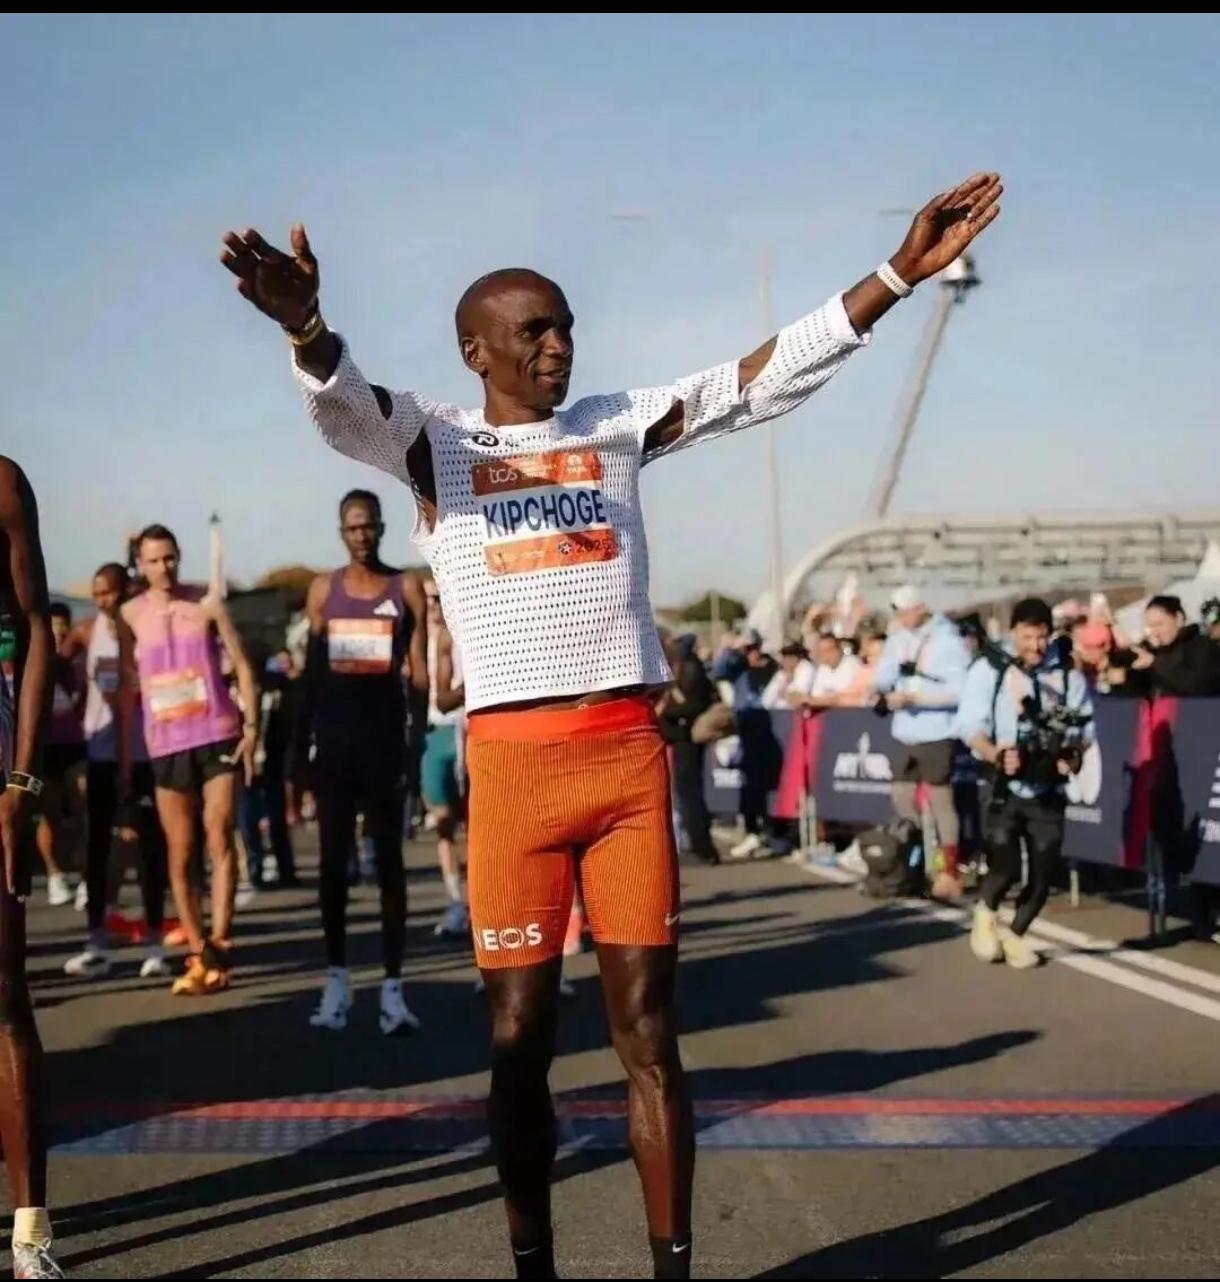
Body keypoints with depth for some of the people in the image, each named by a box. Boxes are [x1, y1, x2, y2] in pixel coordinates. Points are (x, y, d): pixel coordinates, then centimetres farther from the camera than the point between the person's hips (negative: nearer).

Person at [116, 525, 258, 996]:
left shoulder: (207, 604, 1)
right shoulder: (131, 614, 4)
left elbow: (241, 665, 3)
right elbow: (127, 687, 6)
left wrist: (252, 724, -7)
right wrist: (124, 756, 3)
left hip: (218, 735, -1)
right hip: (166, 744, 2)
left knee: (220, 841, -7)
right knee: (180, 854, 3)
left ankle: (218, 945, -7)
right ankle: (199, 953, 8)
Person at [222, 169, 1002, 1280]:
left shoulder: (620, 425, 12)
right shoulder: (432, 440, 5)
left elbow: (762, 379, 6)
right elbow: (339, 404, -16)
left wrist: (898, 274, -3)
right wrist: (308, 330, -40)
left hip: (631, 753, 2)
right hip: (512, 761, -2)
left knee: (648, 1027, 4)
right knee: (520, 1034, 6)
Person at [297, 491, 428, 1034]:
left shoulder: (407, 588, 0)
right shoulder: (323, 590, 6)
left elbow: (419, 666, -1)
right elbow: (312, 669, 9)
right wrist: (301, 737, 4)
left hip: (385, 735, -2)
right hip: (334, 737, 2)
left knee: (388, 861, 0)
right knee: (333, 860, 5)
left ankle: (393, 988, 1)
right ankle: (337, 979, 13)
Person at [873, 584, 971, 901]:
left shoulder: (947, 640, -11)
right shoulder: (898, 639, 8)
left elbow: (958, 690, -18)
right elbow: (880, 682, 6)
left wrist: (913, 697, -21)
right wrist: (897, 664, -13)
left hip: (936, 736, -7)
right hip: (906, 735, 7)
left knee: (940, 802, -2)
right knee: (902, 800, 12)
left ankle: (949, 873, 3)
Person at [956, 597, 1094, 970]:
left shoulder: (1067, 674, 3)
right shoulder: (988, 670, -5)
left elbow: (1084, 726, 9)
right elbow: (969, 725, -7)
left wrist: (1074, 756, -10)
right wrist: (996, 755, -24)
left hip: (1049, 788, 3)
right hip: (1002, 785, -3)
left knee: (1042, 873, 2)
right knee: (1005, 867, -15)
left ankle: (1015, 935, 28)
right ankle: (985, 913, 19)